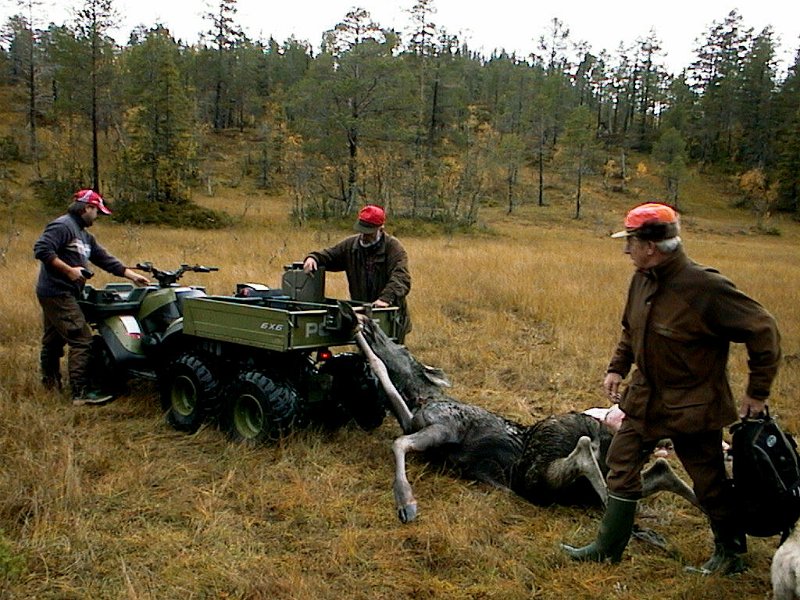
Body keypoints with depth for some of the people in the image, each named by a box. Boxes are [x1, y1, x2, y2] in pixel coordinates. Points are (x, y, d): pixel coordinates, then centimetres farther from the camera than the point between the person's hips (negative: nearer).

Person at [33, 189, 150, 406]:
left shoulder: (85, 236, 19)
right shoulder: (62, 226, -11)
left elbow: (105, 259, 18)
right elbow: (41, 249, -22)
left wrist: (132, 275, 13)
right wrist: (69, 270, -21)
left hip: (59, 294, 11)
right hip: (57, 293, -11)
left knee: (54, 340, 20)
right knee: (81, 340, -13)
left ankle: (51, 384, 33)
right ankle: (81, 393, -12)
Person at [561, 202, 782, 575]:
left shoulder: (704, 288, -25)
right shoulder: (643, 280, -2)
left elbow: (763, 330, -17)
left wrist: (757, 392, -13)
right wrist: (617, 368, 6)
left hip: (692, 406, -7)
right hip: (646, 399, 7)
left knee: (710, 482, 10)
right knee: (621, 467, 11)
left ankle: (731, 554, 35)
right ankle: (608, 548, 25)